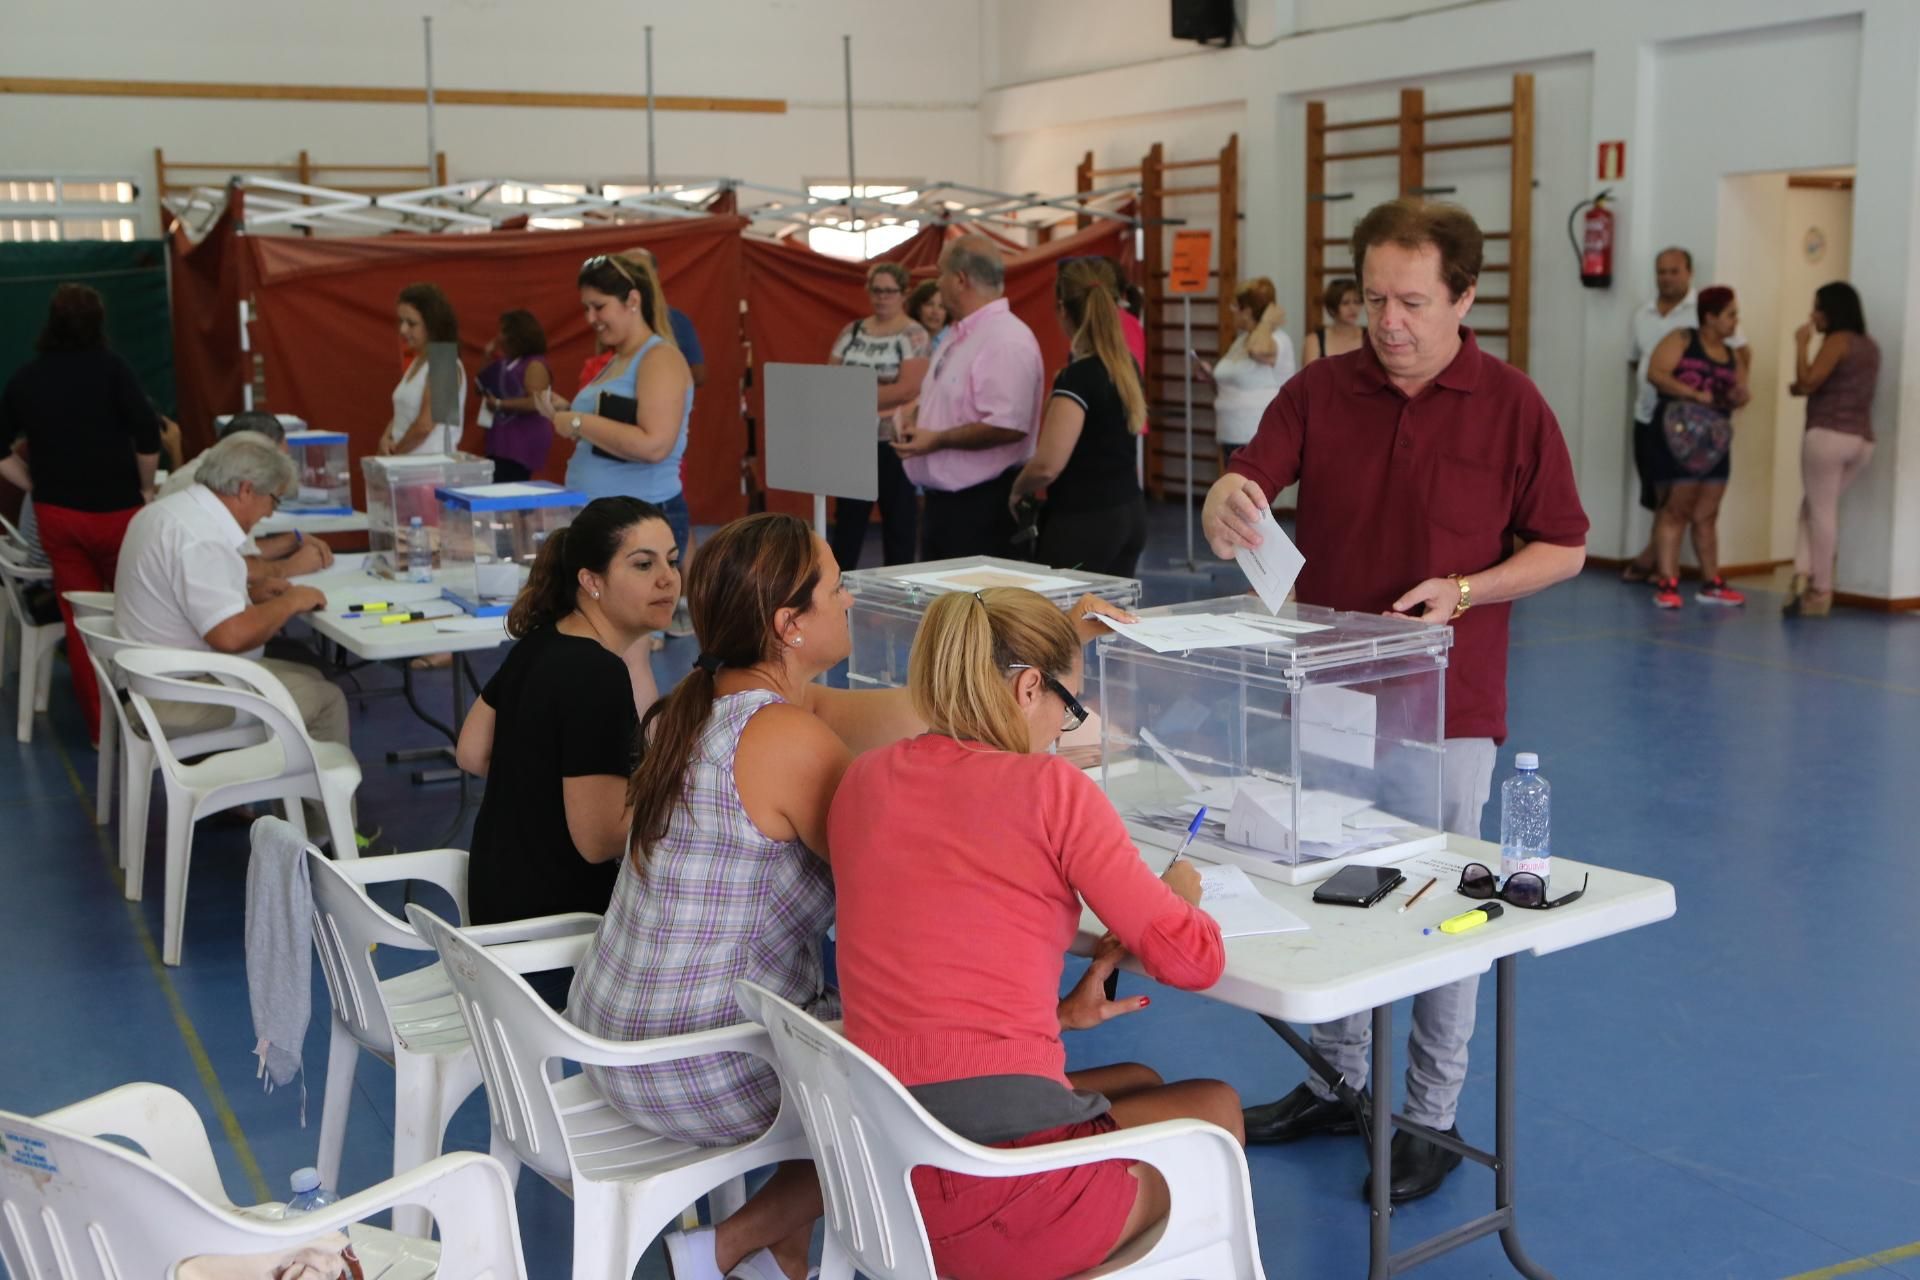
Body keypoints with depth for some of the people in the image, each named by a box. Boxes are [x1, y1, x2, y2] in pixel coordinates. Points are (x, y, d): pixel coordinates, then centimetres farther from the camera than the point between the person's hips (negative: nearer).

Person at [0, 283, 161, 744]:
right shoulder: (110, 367, -7)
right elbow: (148, 434, -15)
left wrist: (39, 483, 17)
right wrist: (145, 488, -3)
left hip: (55, 514, 3)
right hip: (114, 511, -3)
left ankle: (101, 726, 13)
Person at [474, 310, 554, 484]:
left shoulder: (535, 365, -10)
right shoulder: (504, 363, 17)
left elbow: (536, 403, -22)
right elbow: (483, 386, 26)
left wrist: (499, 404, -17)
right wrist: (487, 357, 14)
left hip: (524, 442, -9)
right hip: (501, 440, 9)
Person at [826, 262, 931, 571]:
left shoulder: (914, 336, -5)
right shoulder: (851, 332, 11)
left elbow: (907, 388, -17)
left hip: (895, 441, -5)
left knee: (898, 519, 3)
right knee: (847, 517, 7)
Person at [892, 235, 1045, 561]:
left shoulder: (1007, 339, -17)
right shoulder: (959, 336, 16)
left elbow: (1008, 426, -27)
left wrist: (937, 440, -20)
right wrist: (918, 427, 7)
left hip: (982, 506, -10)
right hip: (943, 498, 10)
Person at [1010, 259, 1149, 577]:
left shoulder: (1077, 376, -18)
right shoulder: (1127, 367, 7)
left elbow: (1047, 465, -24)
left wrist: (1017, 491, -4)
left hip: (1083, 522, -8)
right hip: (1129, 513, 8)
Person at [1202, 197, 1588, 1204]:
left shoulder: (1512, 406, -7)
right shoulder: (1318, 392, 0)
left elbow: (1562, 548, -1)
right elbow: (1243, 484, -9)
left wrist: (1463, 590, -18)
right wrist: (1226, 507, -34)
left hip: (1446, 705, -3)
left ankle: (1431, 1115, 22)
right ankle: (1338, 1081, 33)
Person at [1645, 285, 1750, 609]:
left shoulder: (1733, 355, 13)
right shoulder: (1681, 340, -3)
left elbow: (1740, 393, 12)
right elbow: (1655, 373, -14)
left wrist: (1739, 397, -13)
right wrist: (1694, 394, -22)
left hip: (1715, 439, 6)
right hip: (1678, 435, -6)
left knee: (1706, 515, 11)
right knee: (1675, 510, -5)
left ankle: (1711, 584, 17)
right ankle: (1666, 584, -3)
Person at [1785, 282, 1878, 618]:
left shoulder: (1837, 340, -7)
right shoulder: (1870, 346, 18)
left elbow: (1808, 381, -15)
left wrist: (1801, 344, -4)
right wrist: (1804, 389, 17)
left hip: (1828, 435, -8)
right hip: (1862, 441, 8)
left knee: (1821, 510, -1)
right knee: (1814, 507, 14)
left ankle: (1820, 590, 0)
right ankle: (1805, 576, 0)